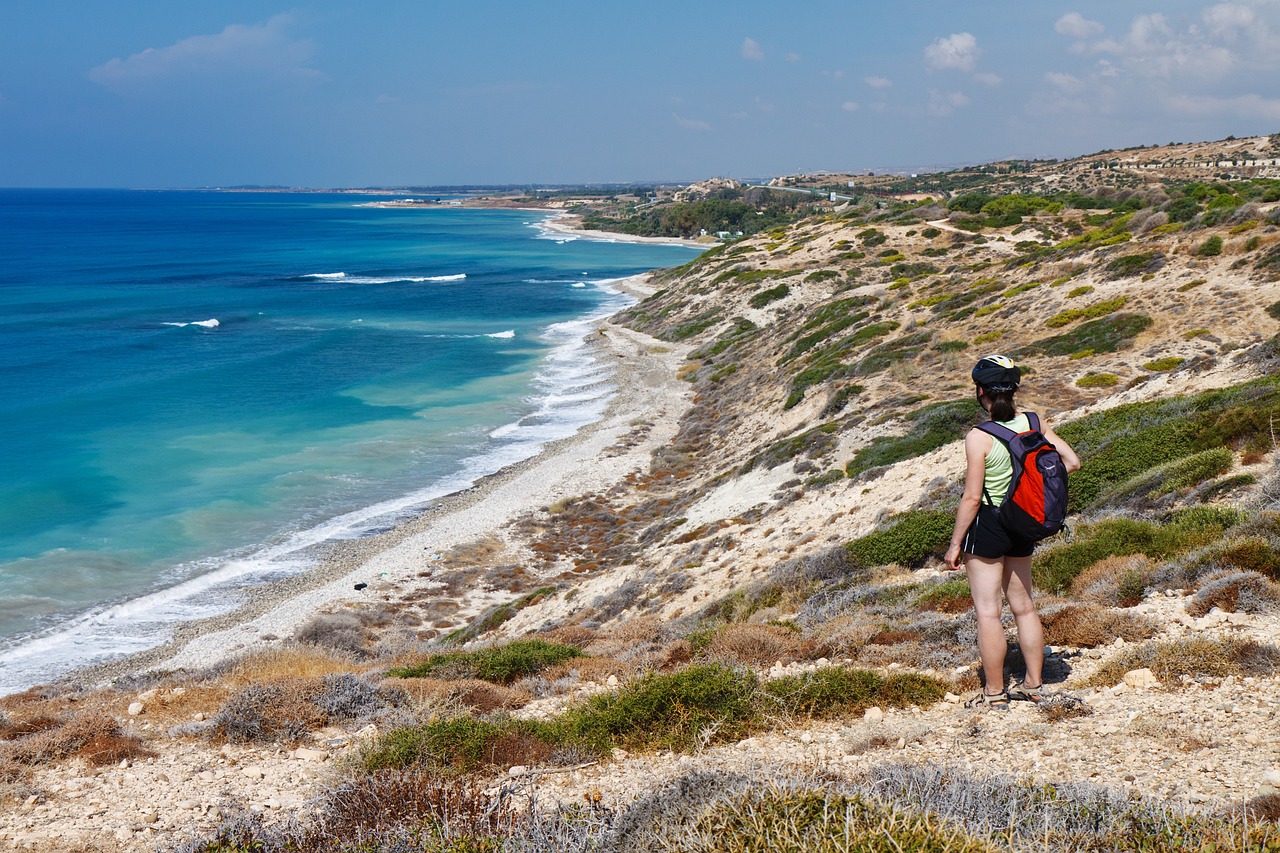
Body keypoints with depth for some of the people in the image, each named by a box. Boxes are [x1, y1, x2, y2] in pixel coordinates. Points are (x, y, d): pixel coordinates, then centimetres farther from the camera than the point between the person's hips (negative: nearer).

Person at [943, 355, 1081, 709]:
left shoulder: (979, 437, -20)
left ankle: (994, 693, 9)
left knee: (987, 612, 3)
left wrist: (955, 545, -10)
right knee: (1024, 606, 19)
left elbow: (971, 498, -19)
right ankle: (1034, 684, 28)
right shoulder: (1034, 423, -3)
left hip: (987, 524, -6)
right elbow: (1071, 462, 0)